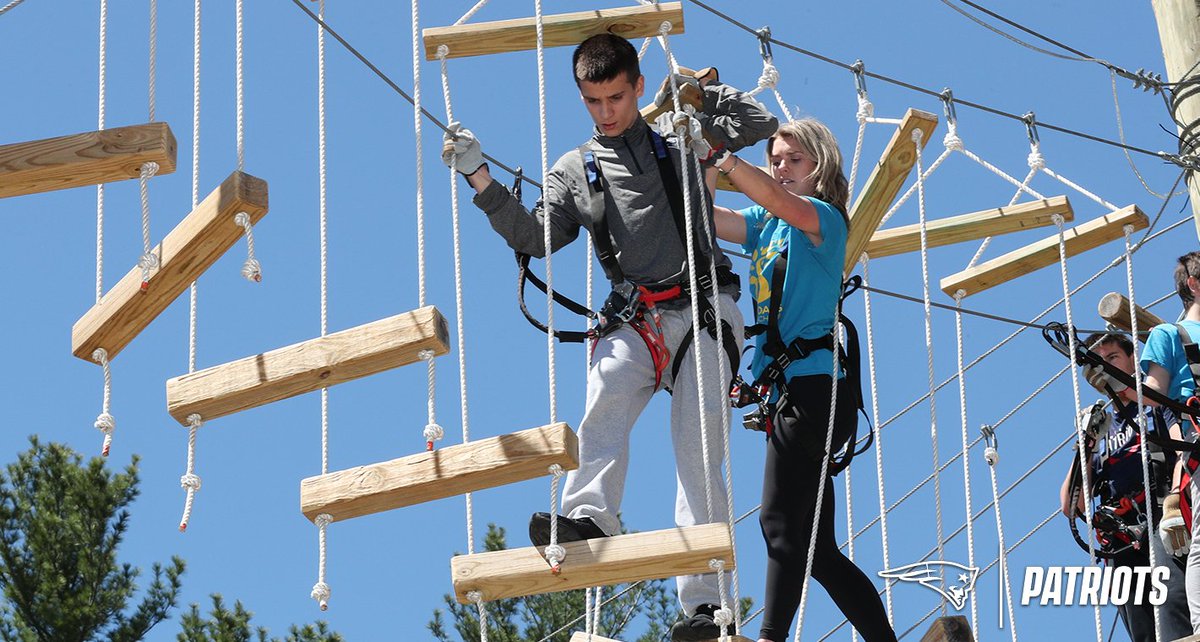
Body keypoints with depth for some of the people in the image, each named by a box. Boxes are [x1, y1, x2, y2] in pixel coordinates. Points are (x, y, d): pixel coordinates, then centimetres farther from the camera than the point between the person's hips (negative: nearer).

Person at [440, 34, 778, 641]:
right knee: (607, 387, -32)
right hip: (634, 319, 2)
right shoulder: (575, 170, 16)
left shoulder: (680, 138, 15)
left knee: (698, 450, -11)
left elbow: (761, 123, 12)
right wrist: (481, 178, -2)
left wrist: (697, 88, 11)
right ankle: (588, 518, -49)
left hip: (703, 309, -1)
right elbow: (535, 237, 6)